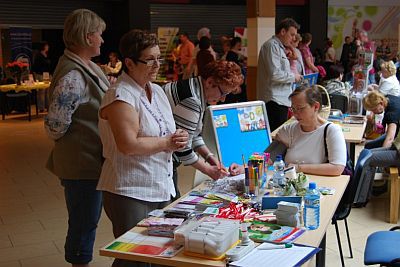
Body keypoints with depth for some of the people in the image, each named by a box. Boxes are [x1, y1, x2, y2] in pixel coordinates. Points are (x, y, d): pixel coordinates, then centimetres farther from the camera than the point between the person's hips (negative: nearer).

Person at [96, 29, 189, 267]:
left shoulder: (157, 91, 12)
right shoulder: (120, 97, -15)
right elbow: (128, 145, -25)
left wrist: (177, 140, 0)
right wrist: (167, 143, -14)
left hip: (162, 189, 8)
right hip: (130, 193, -8)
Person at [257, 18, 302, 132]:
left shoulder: (279, 46, 23)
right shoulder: (272, 45, -10)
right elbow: (274, 74, -20)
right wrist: (293, 77, -7)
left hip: (281, 100, 10)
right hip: (274, 101, -10)